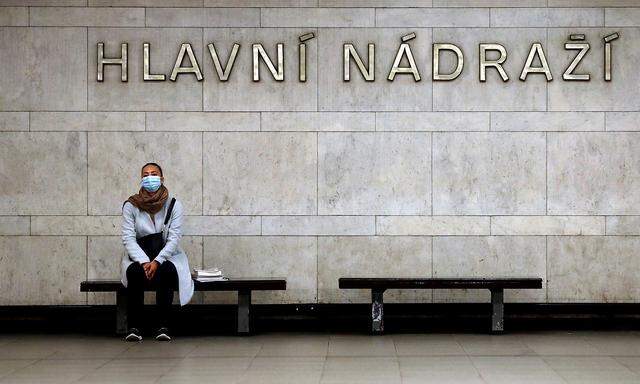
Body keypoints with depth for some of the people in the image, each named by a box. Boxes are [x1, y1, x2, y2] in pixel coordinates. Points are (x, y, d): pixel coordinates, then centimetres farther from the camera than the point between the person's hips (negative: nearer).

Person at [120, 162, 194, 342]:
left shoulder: (174, 205, -2)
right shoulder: (131, 205, -1)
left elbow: (174, 239, -10)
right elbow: (128, 239, -8)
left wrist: (157, 261, -25)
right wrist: (144, 261, -24)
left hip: (166, 256, 0)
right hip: (138, 257, 0)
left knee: (166, 271, -34)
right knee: (134, 271, -33)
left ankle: (162, 326, -29)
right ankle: (134, 326, -25)